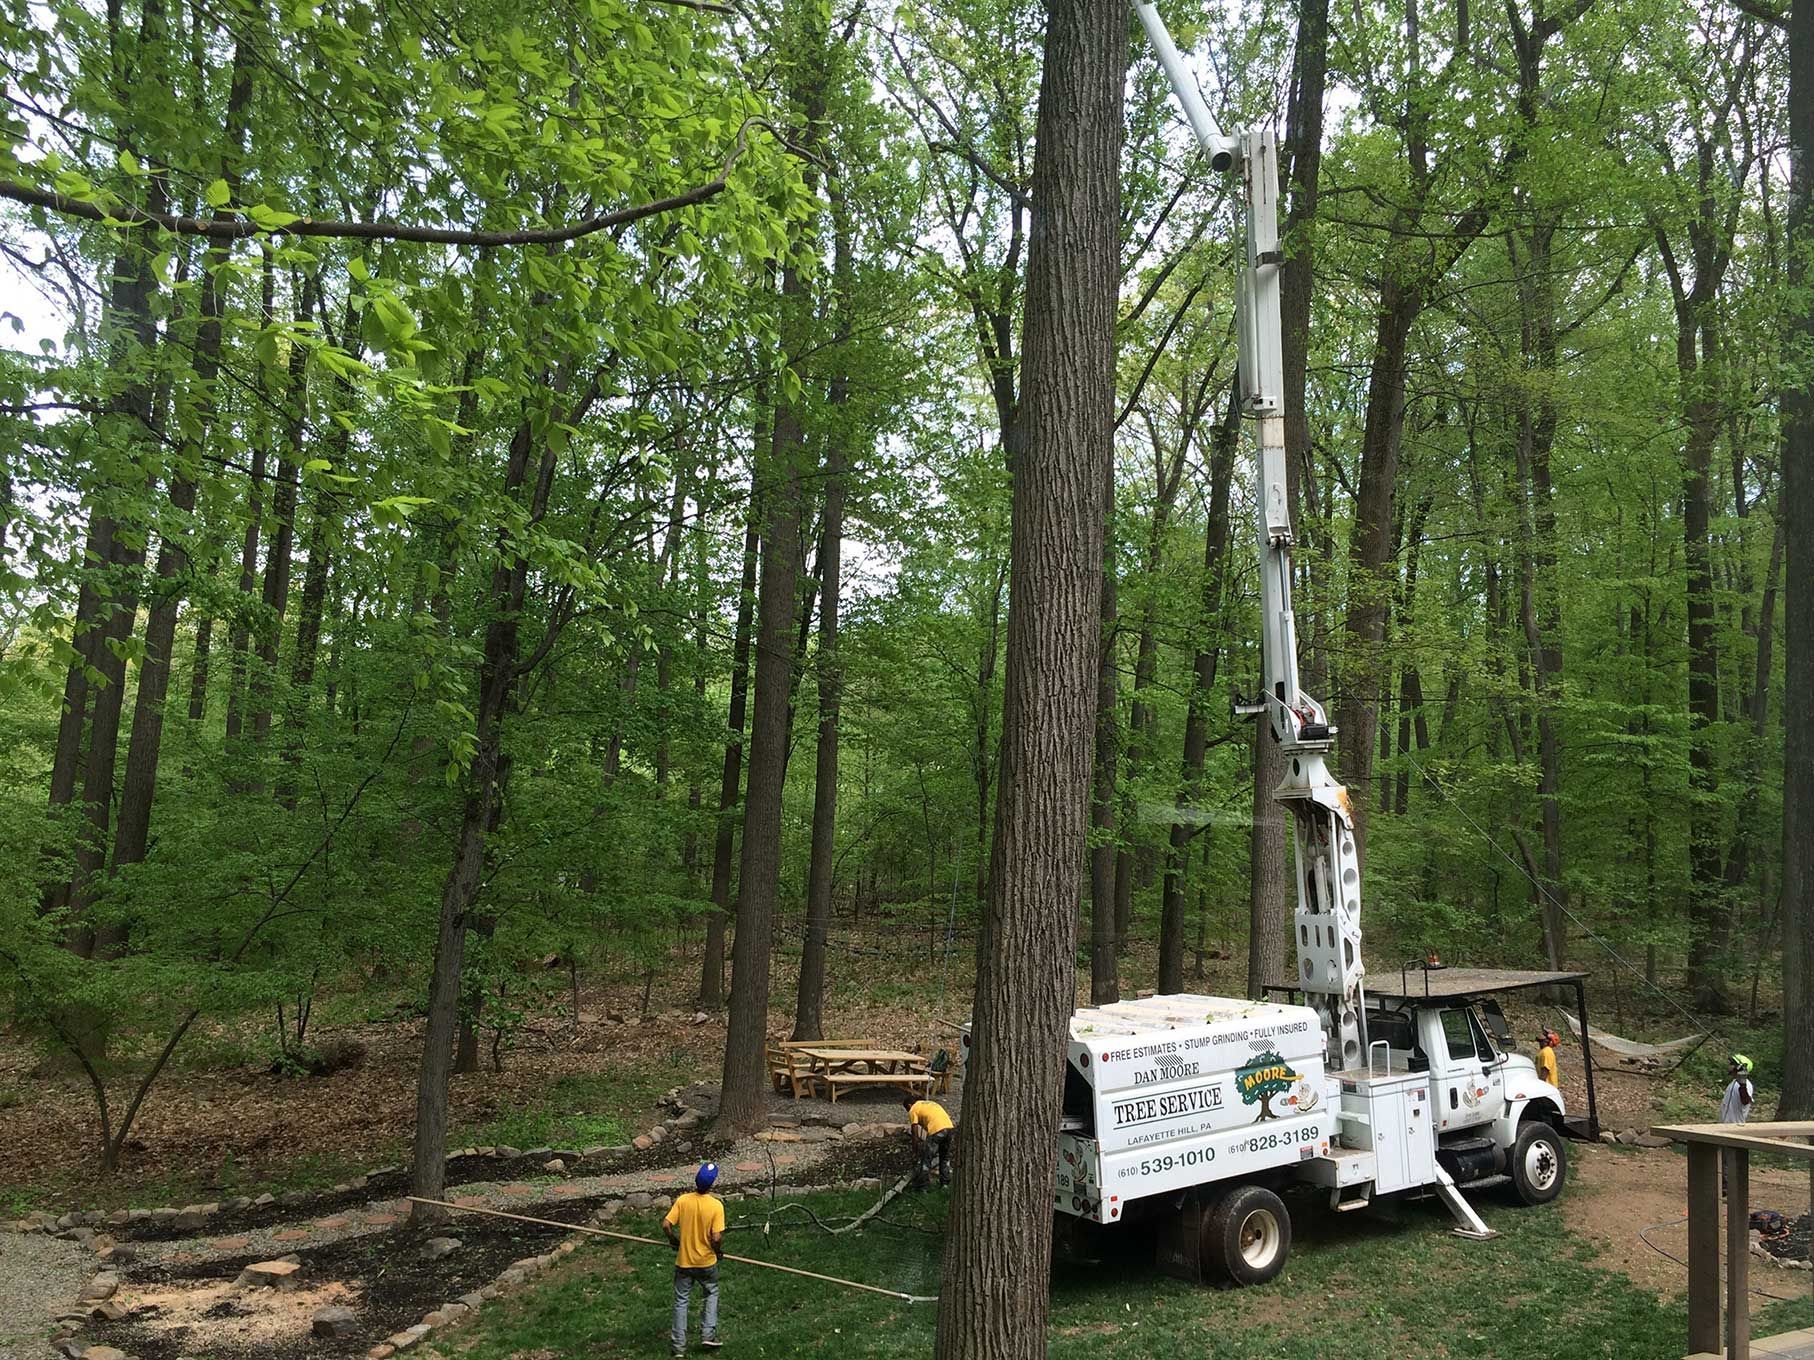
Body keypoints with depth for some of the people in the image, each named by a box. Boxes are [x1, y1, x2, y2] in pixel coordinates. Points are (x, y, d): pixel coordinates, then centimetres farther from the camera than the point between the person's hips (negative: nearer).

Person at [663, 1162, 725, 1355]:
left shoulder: (683, 1200, -13)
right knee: (711, 1295, 24)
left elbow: (666, 1225, -13)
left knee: (681, 1301, 16)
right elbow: (716, 1238, -22)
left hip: (684, 1261, 1)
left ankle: (679, 1344, 20)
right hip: (707, 1262, -1)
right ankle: (708, 1334, 19)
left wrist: (673, 1240, 7)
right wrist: (717, 1249, -1)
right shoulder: (716, 1205, -20)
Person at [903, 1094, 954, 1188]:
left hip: (936, 1130, -7)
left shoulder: (913, 1110, 11)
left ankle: (920, 1186, 8)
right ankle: (945, 1183, 31)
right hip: (949, 1127, 7)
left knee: (925, 1159, 5)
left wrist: (915, 1152, 12)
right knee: (945, 1157, 25)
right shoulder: (929, 1103, 33)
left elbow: (915, 1135, 6)